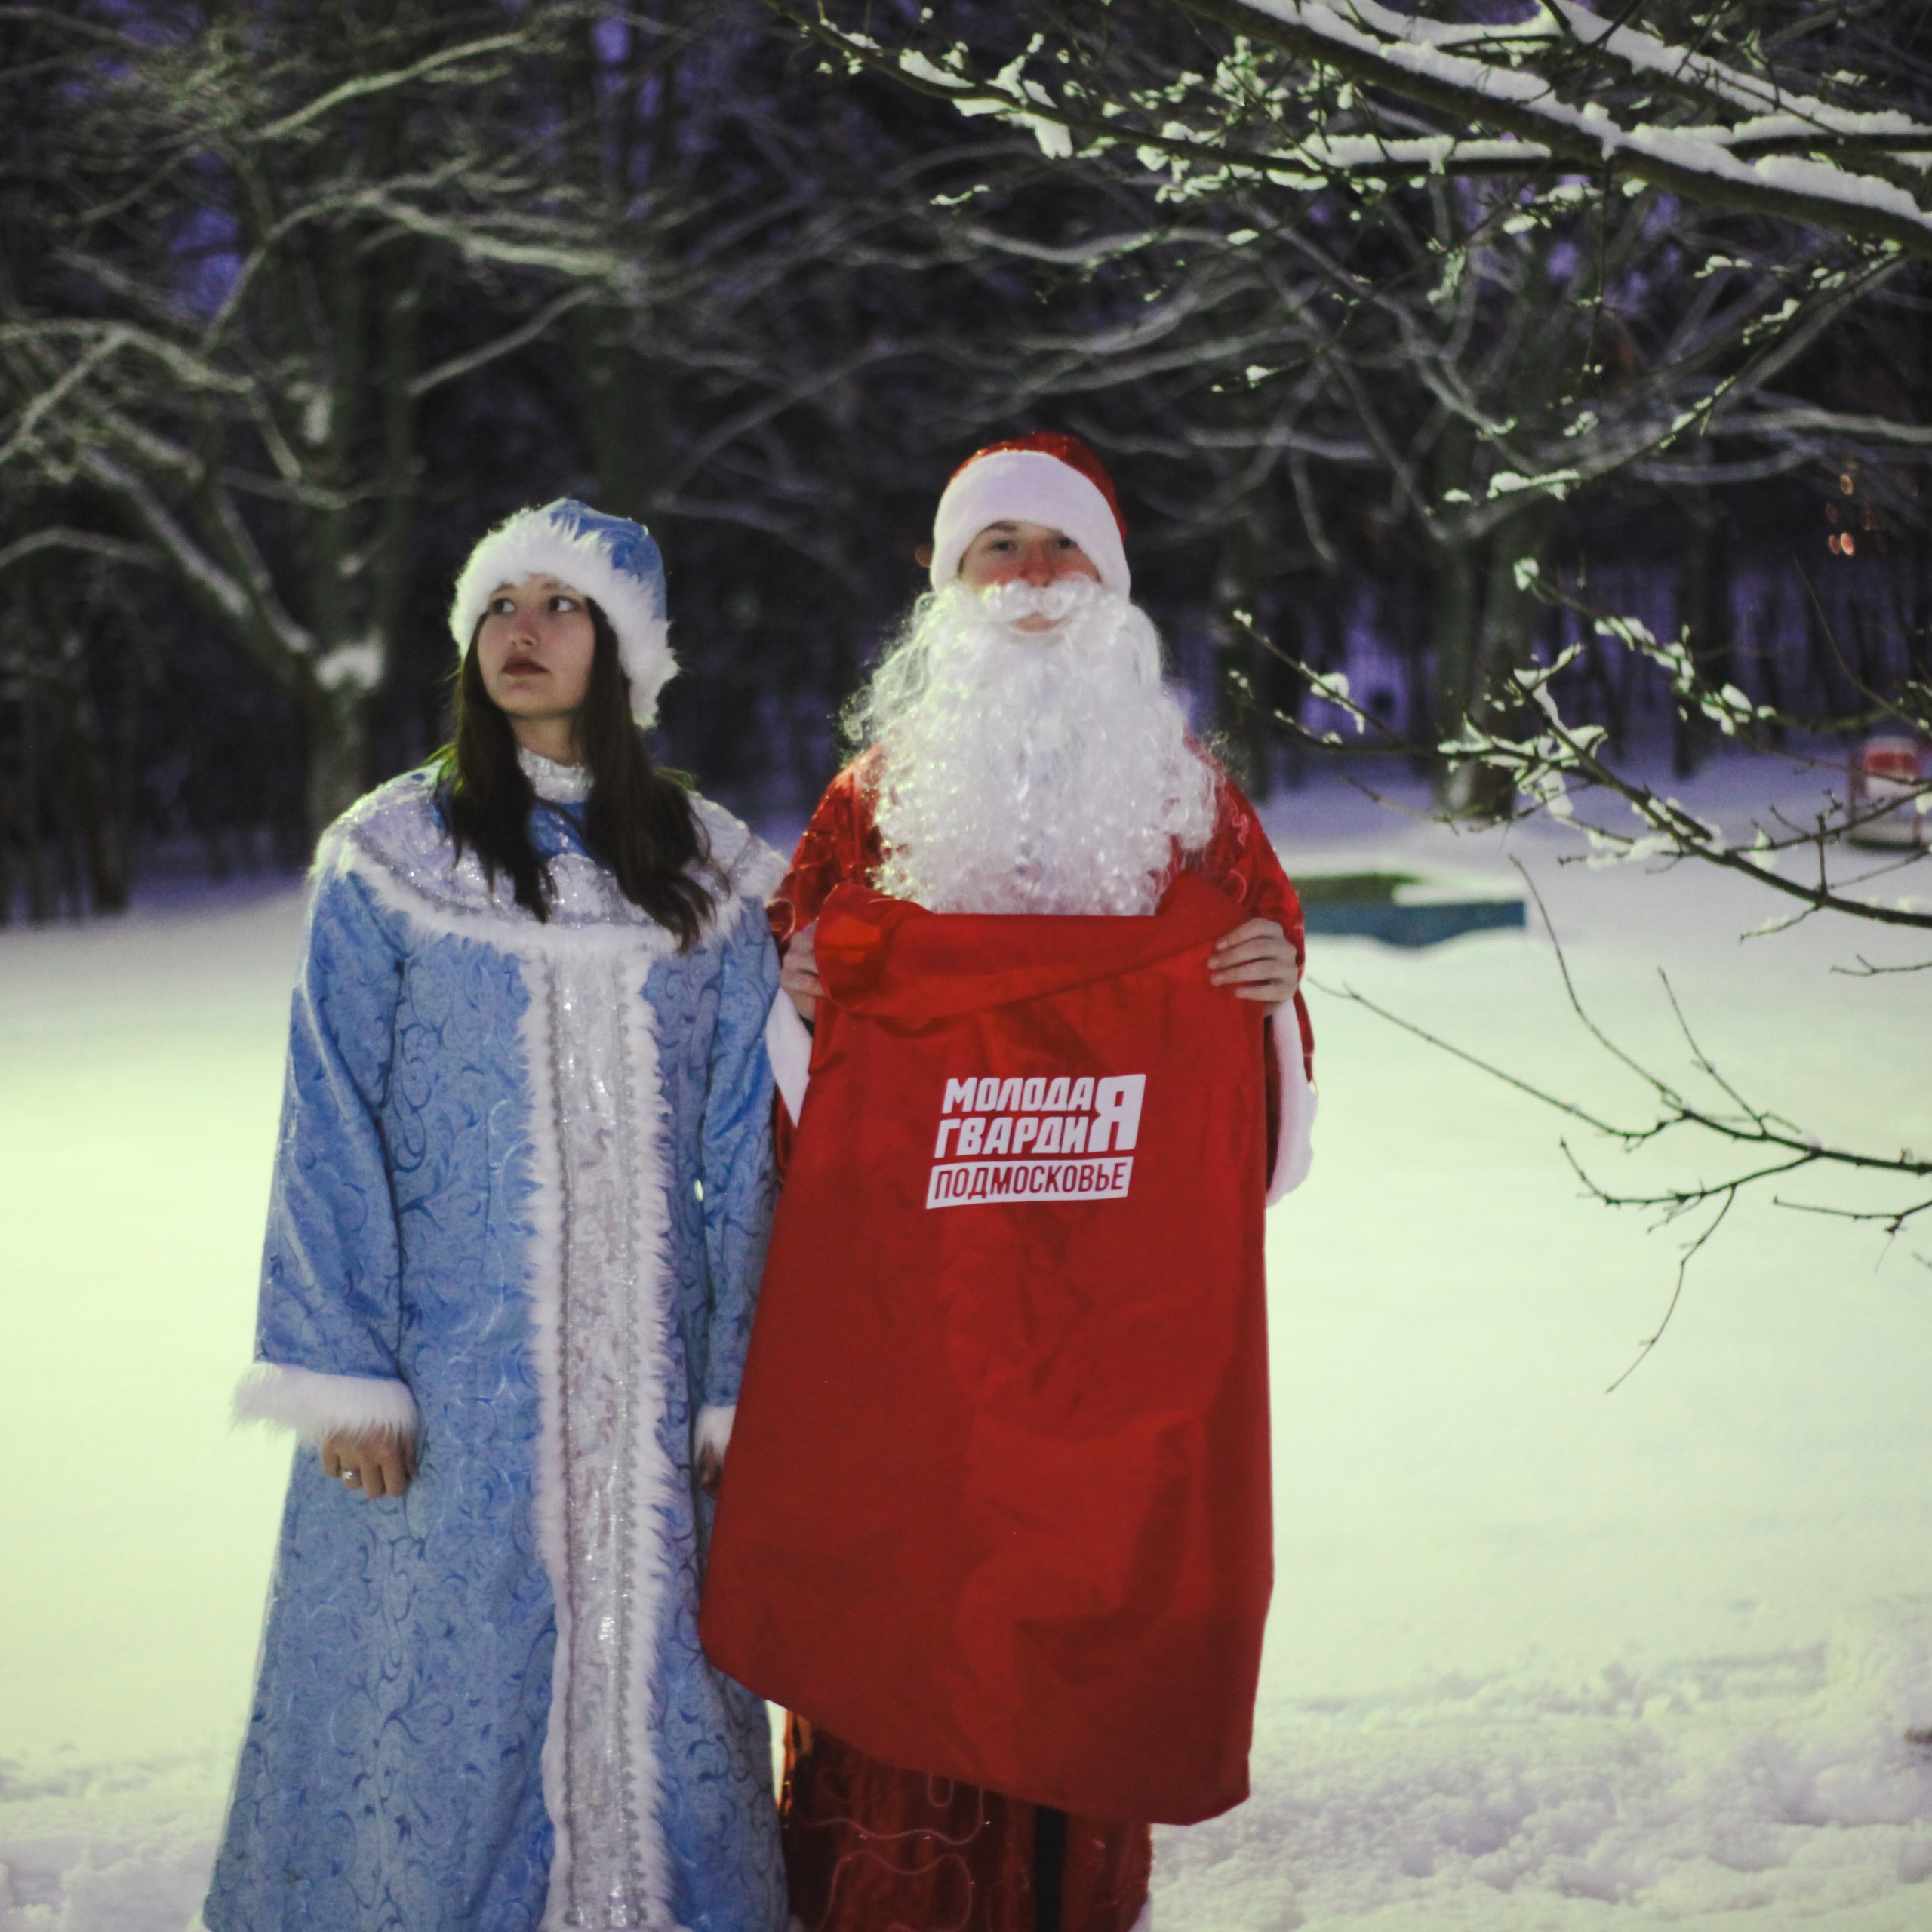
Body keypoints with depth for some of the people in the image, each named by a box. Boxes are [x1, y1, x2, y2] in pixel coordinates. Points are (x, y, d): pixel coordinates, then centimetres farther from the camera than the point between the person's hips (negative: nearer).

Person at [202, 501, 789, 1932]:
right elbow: (332, 1130, -1)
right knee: (436, 1693, 2)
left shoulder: (708, 875, 7)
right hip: (447, 1372, -2)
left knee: (651, 1667, 6)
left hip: (646, 1370, 2)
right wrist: (341, 1372, -7)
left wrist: (734, 1383, 3)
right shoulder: (389, 861, 1)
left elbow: (744, 1147, 7)